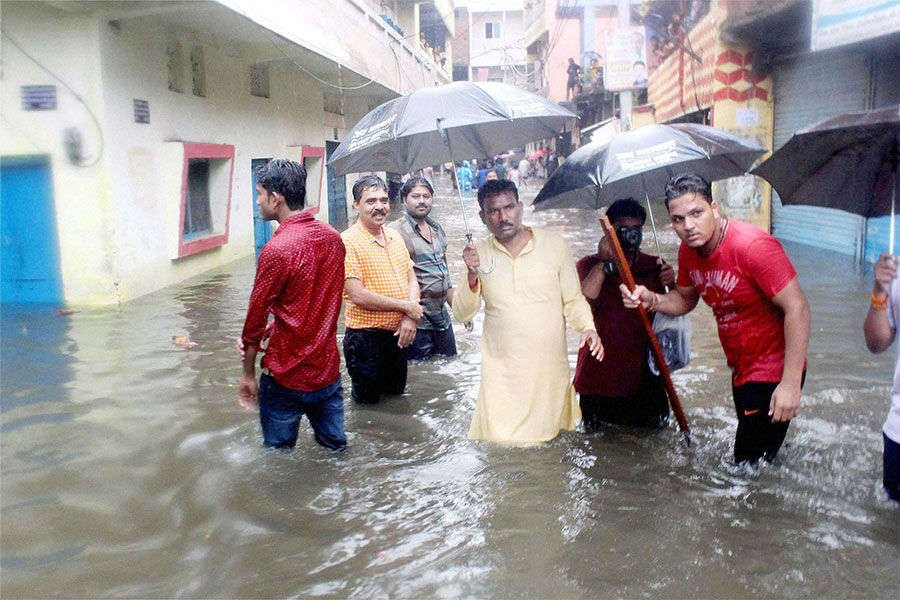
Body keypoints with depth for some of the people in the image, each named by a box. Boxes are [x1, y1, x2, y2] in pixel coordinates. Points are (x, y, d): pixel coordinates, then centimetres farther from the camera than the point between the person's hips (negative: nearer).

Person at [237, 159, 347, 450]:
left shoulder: (277, 249, -20)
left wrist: (248, 374, 2)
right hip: (329, 369, 7)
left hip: (287, 375, -6)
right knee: (336, 450, 17)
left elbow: (257, 315, -10)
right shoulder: (332, 236, 3)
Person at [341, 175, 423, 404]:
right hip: (365, 339, -7)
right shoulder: (348, 242, -15)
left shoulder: (396, 237, 9)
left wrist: (410, 318, -10)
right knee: (367, 402, 6)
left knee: (396, 395, 21)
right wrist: (406, 307, -16)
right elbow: (358, 296, -21)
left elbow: (411, 280, 9)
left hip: (399, 334, 7)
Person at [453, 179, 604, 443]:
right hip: (501, 369, 0)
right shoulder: (478, 253, 3)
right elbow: (462, 314, 3)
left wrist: (588, 327, -11)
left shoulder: (555, 245, 2)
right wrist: (472, 275, -14)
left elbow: (573, 299, 8)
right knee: (500, 437, -2)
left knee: (548, 436, 7)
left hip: (550, 366, 0)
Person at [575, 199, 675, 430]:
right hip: (598, 382, -2)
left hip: (645, 379, 2)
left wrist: (669, 287, -11)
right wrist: (604, 263, -19)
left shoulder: (654, 266, 8)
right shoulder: (589, 266, 2)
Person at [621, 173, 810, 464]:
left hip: (773, 373, -8)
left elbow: (797, 309, -25)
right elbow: (685, 299, 16)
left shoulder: (753, 246, -24)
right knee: (743, 454, 22)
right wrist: (651, 300, -8)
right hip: (740, 372, 8)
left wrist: (791, 383, -28)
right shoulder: (688, 252, -1)